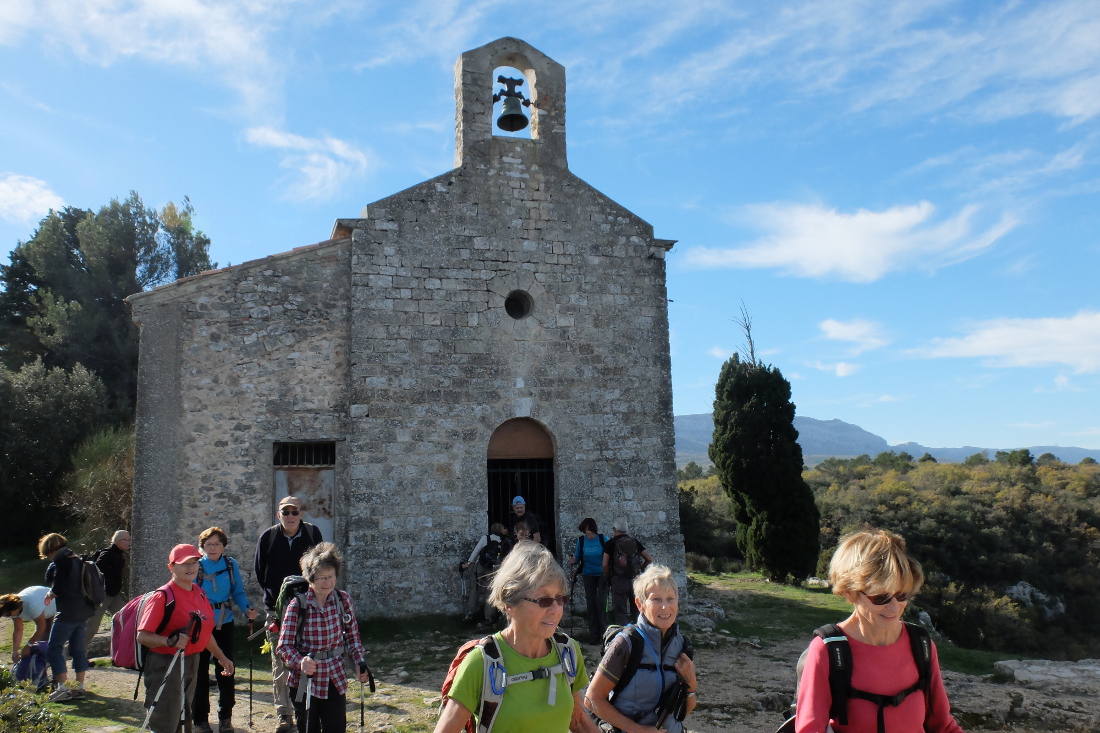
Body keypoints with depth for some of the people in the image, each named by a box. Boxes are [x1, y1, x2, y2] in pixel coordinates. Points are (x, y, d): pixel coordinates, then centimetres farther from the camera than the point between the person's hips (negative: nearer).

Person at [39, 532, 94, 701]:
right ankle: (79, 687, 17)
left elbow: (56, 589, -17)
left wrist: (50, 594, 1)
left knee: (54, 649, -2)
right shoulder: (76, 559, 14)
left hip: (68, 613, -9)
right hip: (83, 611, 9)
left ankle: (62, 688, -5)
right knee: (78, 649, 13)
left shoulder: (61, 562, -13)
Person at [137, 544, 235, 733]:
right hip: (166, 665, -8)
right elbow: (142, 636, -20)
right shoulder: (163, 596, -17)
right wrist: (170, 641, -35)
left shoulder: (199, 592, 7)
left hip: (192, 662, 8)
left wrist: (221, 657, 24)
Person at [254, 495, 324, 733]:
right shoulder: (268, 537, -3)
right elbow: (259, 571, 7)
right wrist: (273, 594, -1)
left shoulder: (313, 534, -3)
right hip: (277, 609, 0)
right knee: (280, 664, 4)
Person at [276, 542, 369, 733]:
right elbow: (284, 646, -16)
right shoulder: (297, 605, -15)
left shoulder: (343, 600, -5)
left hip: (335, 679, 2)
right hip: (305, 681, -2)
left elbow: (352, 636, 6)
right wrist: (300, 662, -34)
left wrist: (361, 663, -6)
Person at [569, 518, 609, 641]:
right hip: (588, 575, 3)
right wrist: (574, 561, -17)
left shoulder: (603, 538, -9)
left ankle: (604, 632, 4)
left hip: (602, 575, -3)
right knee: (591, 604, 5)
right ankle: (593, 635, 14)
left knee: (601, 602, -10)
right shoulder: (581, 540, -3)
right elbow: (578, 558, 5)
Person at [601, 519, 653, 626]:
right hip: (635, 580, 4)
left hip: (618, 580, -4)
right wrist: (639, 570, 14)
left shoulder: (610, 544, -3)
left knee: (620, 613, 0)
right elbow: (649, 559, 4)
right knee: (637, 611, 13)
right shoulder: (635, 542, 8)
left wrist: (608, 577, 4)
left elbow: (605, 565, -11)